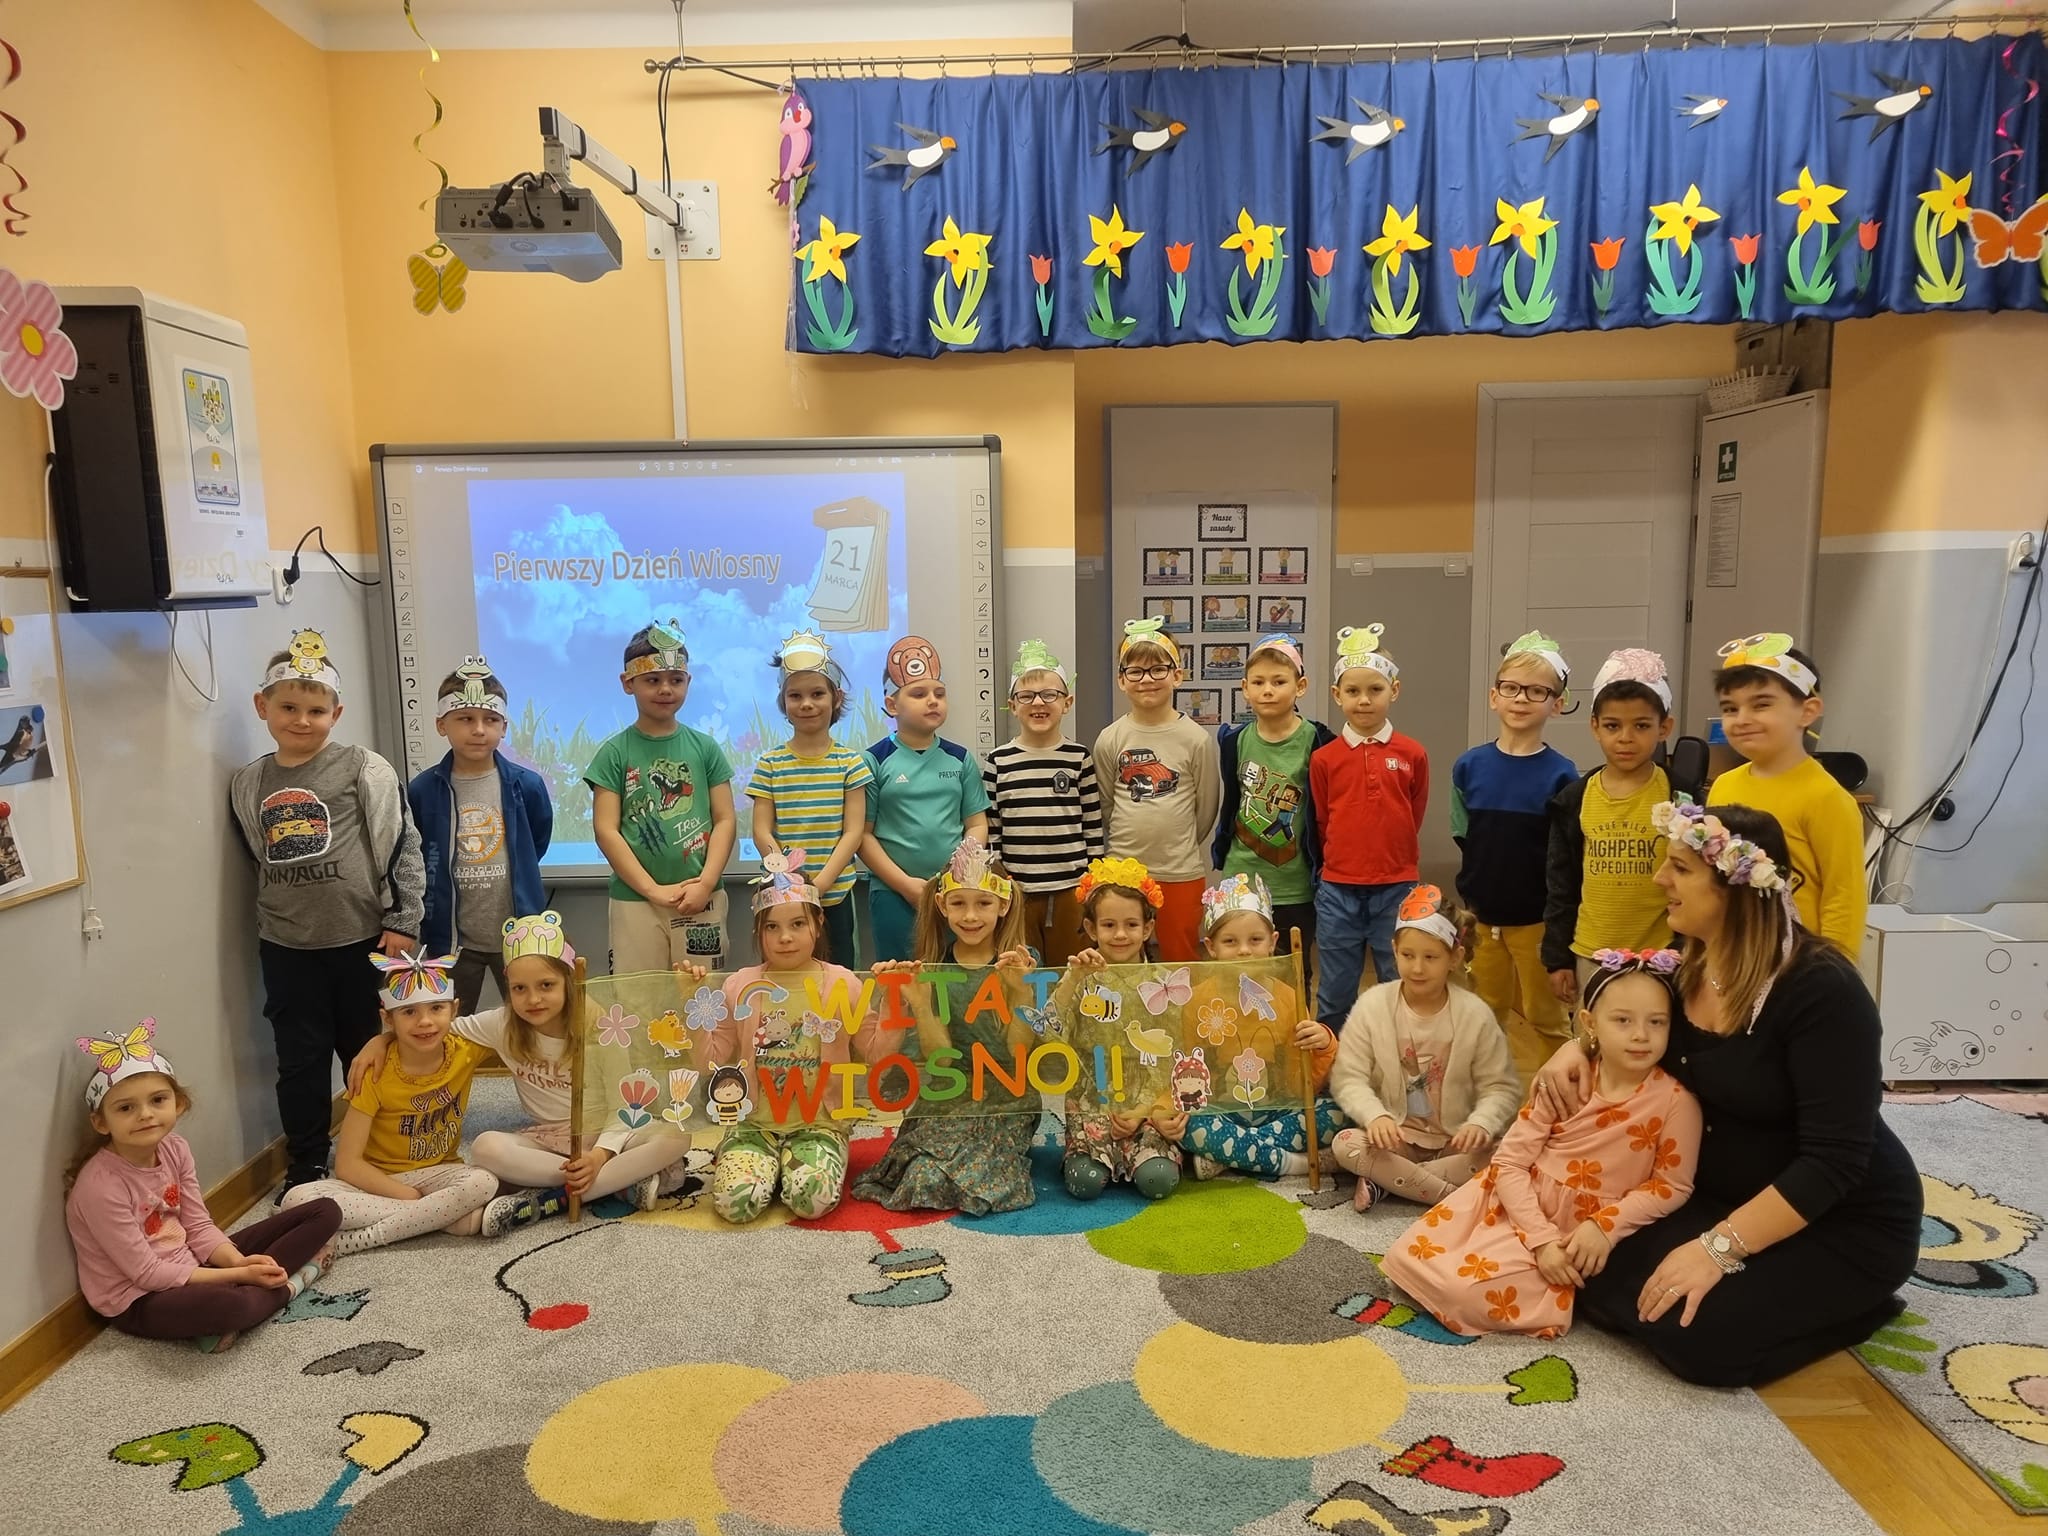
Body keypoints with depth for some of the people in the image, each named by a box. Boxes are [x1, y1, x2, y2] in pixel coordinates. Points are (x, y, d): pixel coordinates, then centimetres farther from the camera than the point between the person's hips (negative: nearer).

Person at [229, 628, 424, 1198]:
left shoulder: (362, 769, -9)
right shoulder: (247, 783, 6)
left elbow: (402, 844, -9)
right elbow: (256, 856, 17)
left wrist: (402, 921, -11)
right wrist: (266, 927, 17)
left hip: (362, 937, -3)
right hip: (286, 947, 4)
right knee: (300, 1059, 10)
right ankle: (305, 1164, 25)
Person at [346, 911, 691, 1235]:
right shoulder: (502, 1025, -7)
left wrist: (600, 1155, -29)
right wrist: (380, 1040, -13)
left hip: (605, 1134, -2)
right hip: (546, 1139, 2)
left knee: (676, 1136, -31)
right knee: (486, 1148, -31)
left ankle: (549, 1199, -31)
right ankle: (630, 1181, -29)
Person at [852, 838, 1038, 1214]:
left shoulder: (1022, 964, -3)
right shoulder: (932, 969, 1)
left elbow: (1020, 1051, -10)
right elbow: (938, 1056, -6)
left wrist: (1021, 991, -26)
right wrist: (919, 1004, -22)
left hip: (1007, 1101, -3)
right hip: (949, 1099, 3)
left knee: (947, 1183, -24)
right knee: (922, 1181, -21)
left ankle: (1008, 1156, 4)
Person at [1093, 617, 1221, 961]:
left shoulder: (1196, 739, -5)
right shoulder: (1110, 739, -1)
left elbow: (1207, 807, 3)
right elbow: (1105, 805, 7)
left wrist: (1177, 847, 10)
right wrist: (1134, 843, 10)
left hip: (1182, 873, -1)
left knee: (1181, 960, 10)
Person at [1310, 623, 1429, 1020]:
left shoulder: (1412, 754, -2)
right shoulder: (1324, 759, -2)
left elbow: (1414, 817, 9)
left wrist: (1393, 859, 12)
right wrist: (1343, 859, 9)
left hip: (1397, 888, 0)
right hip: (1338, 889, 0)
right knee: (1334, 995, 11)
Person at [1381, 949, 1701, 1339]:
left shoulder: (1676, 1101, -14)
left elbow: (1672, 1186, -6)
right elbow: (1510, 1162, -7)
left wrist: (1604, 1225, -19)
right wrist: (1541, 1238, -20)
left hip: (1579, 1230, -4)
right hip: (1515, 1202, 4)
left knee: (1468, 1285, -24)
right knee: (1408, 1256, -3)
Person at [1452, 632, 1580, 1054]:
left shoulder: (1561, 774, -8)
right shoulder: (1469, 766, 0)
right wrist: (1465, 906, 6)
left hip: (1537, 920, -3)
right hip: (1482, 916, 3)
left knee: (1544, 1018, 8)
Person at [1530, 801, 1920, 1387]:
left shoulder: (1821, 990, -25)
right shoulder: (1689, 965, -3)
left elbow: (1833, 1161, -28)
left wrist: (1719, 1248, -31)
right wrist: (1577, 1048, -10)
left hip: (1845, 1221, -7)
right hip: (1725, 1196, 7)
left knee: (1697, 1336, -23)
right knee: (1600, 1273, -9)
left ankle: (1851, 1307, 3)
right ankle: (1765, 1286, 11)